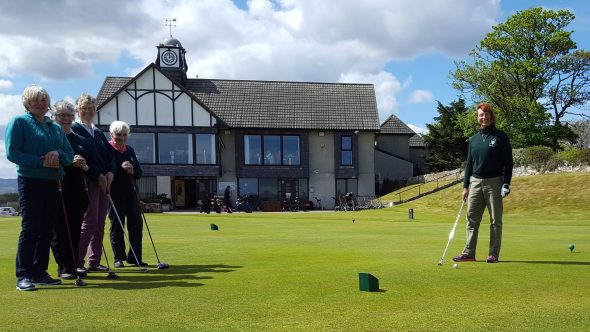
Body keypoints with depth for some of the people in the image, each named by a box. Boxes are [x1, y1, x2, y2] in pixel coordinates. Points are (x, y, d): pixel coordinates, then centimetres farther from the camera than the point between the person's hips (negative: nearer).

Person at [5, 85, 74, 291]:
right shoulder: (19, 122, 0)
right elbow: (12, 153, -10)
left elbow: (69, 156, 13)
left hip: (53, 183, 6)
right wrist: (41, 162, -17)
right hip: (30, 181, -6)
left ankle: (40, 272, 15)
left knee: (47, 230, 7)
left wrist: (58, 154, -10)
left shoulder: (56, 128, 16)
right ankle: (23, 275, -5)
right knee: (30, 228, -9)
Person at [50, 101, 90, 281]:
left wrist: (84, 166, -2)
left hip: (78, 190, 5)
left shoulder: (81, 140, 17)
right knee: (60, 229, -2)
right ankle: (64, 267, 6)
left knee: (75, 229, 6)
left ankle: (74, 266, 14)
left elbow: (88, 163, 20)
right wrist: (69, 163, -19)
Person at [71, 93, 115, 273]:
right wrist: (98, 175, -14)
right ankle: (77, 262, -5)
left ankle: (94, 261, 11)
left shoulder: (98, 132, 21)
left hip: (105, 180, 7)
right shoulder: (74, 129, -2)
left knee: (100, 223, 6)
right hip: (88, 181, -7)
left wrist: (110, 172, -3)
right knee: (89, 221, -11)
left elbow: (110, 154, 15)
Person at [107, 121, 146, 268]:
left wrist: (132, 171, -7)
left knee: (136, 223, 3)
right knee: (117, 225, 1)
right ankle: (119, 258, 9)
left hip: (130, 191, 6)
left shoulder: (130, 150, 15)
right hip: (114, 192, -6)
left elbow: (139, 172, 14)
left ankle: (135, 257, 11)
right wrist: (121, 169, -22)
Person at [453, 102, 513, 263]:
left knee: (495, 220, 1)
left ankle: (493, 254, 7)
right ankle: (469, 253, 6)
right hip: (475, 182, 4)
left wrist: (506, 183, -10)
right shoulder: (474, 139, 14)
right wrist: (465, 186, 11)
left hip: (494, 182, -4)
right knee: (472, 219, 2)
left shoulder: (501, 137, 1)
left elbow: (508, 162, -1)